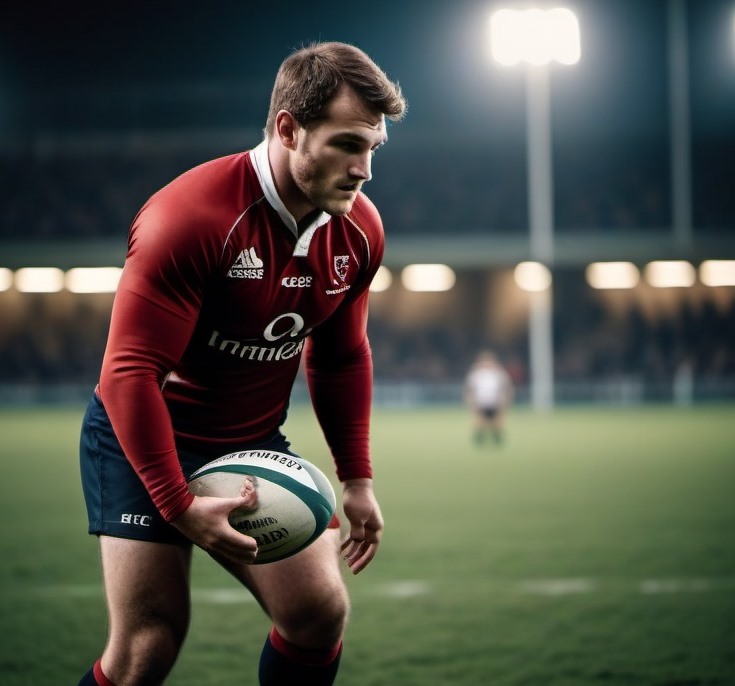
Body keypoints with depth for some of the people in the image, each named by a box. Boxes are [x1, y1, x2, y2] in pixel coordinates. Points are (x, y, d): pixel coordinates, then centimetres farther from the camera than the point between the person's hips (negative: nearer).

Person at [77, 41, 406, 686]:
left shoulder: (359, 230, -4)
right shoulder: (190, 217, -26)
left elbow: (342, 357, 12)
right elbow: (128, 372, -25)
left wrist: (356, 477, 9)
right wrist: (179, 506, -28)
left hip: (255, 444, 6)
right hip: (144, 441, -6)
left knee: (321, 613, -3)